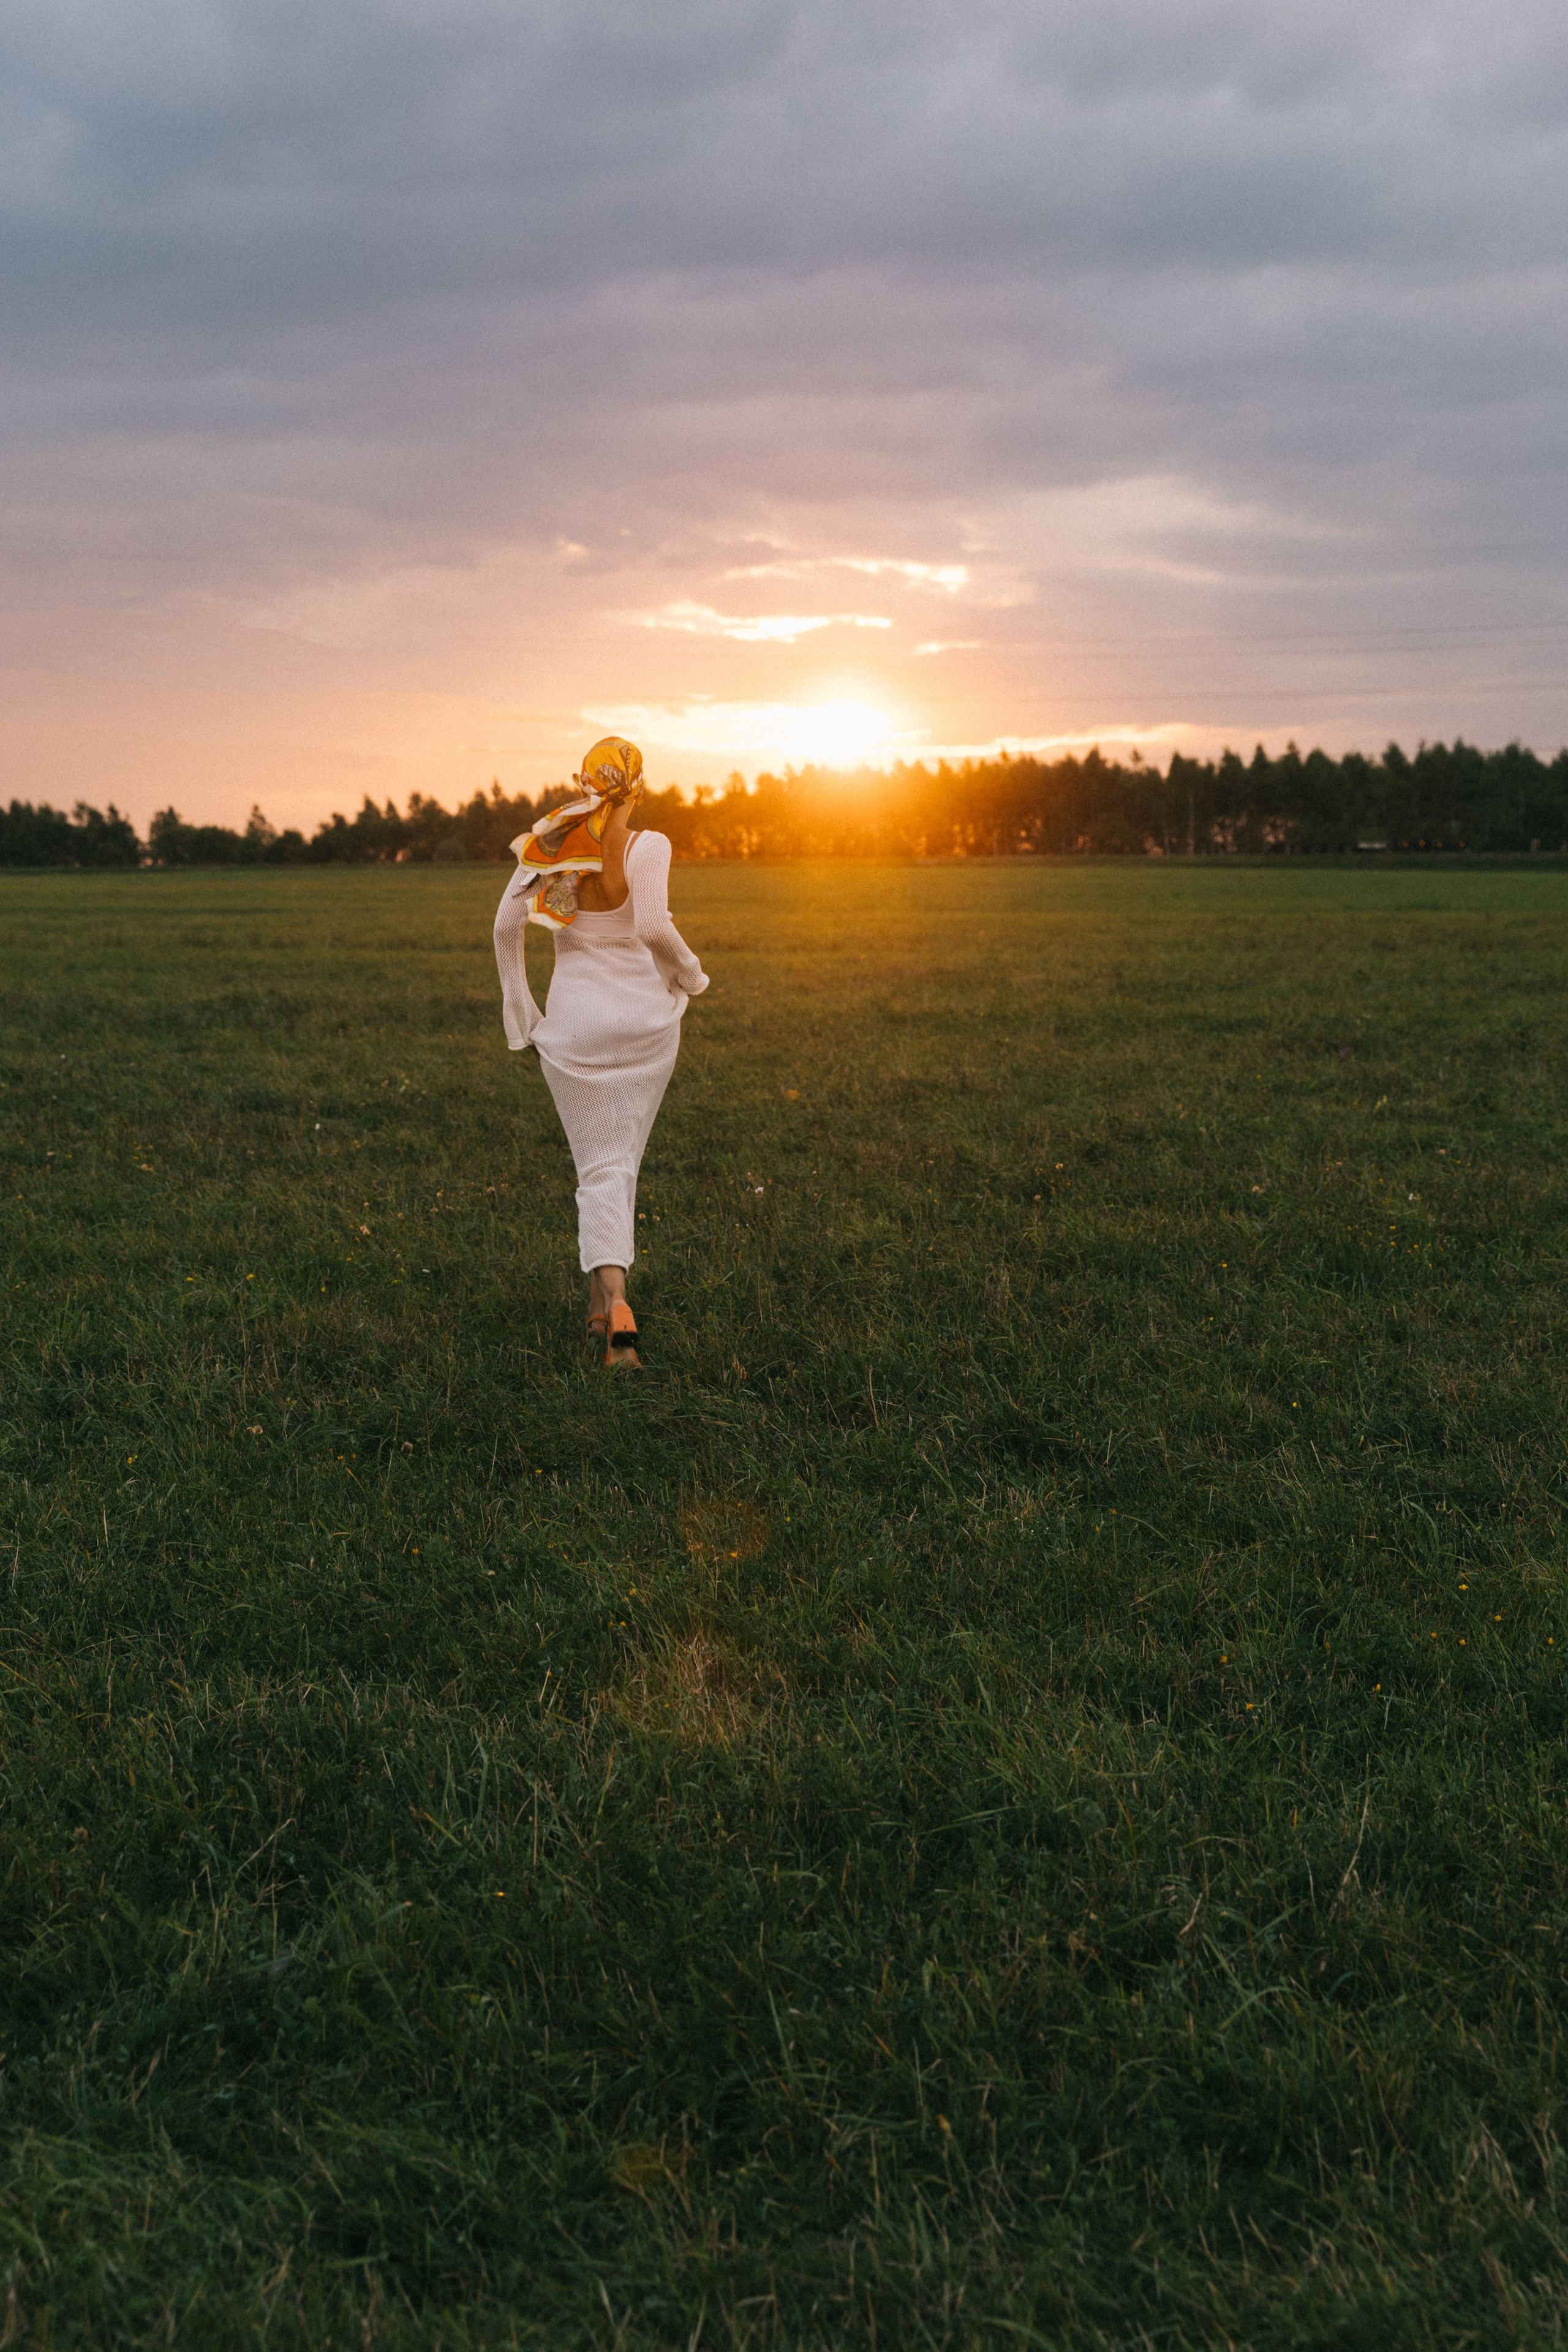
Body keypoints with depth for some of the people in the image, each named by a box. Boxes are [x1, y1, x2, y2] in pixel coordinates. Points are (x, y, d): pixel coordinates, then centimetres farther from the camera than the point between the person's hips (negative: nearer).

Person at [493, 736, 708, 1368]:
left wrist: (519, 1010, 8)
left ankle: (615, 1304, -17)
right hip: (645, 1016, -1)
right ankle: (602, 1300, 25)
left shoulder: (549, 843, 2)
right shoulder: (646, 847, -8)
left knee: (601, 1168, 3)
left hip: (574, 1020, 1)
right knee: (621, 1157, 17)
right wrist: (690, 975, -2)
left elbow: (507, 923, -2)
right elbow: (653, 925, -21)